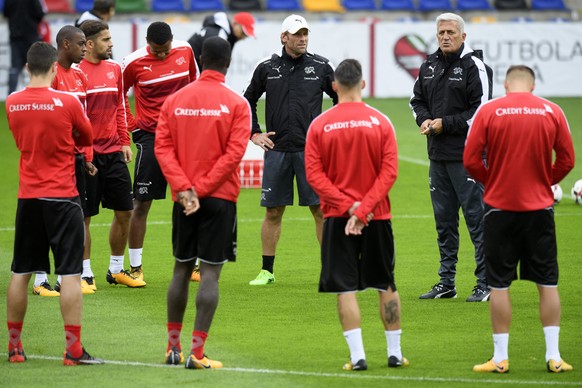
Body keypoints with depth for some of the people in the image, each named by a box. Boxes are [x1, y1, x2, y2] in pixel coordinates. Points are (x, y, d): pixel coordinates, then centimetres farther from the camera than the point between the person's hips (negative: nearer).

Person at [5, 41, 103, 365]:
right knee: (70, 273, -2)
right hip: (62, 197, -4)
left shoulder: (12, 104, 1)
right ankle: (74, 349, -5)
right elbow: (87, 138, 5)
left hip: (28, 197, 4)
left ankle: (14, 347, 17)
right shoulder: (67, 102, -11)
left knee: (20, 273, 12)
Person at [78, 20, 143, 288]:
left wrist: (124, 142, 12)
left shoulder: (114, 69, 10)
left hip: (113, 152, 6)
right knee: (84, 216, 0)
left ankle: (116, 269, 21)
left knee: (124, 211, 8)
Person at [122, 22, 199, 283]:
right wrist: (131, 125, -1)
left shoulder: (185, 51, 1)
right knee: (142, 203, -2)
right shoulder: (134, 63, -9)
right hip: (150, 136, -3)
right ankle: (135, 267, 6)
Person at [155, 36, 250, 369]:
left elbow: (163, 147, -2)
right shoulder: (236, 104, -5)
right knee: (211, 273, -3)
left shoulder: (175, 101, 5)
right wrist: (201, 189, -10)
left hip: (183, 200, 4)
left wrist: (185, 188, -8)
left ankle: (173, 347, 21)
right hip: (220, 198, -4)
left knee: (182, 269, 15)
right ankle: (197, 352, -7)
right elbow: (234, 154, -12)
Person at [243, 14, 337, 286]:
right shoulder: (267, 68, 5)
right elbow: (248, 101, 18)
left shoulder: (320, 67, 2)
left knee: (321, 210, -3)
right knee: (273, 212, 4)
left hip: (311, 151, -1)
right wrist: (254, 133, 10)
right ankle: (267, 271, 13)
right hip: (276, 149, 1)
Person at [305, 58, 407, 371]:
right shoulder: (381, 122, -3)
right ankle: (395, 353, 17)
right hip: (377, 216, 1)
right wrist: (363, 208, -11)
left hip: (337, 217, -1)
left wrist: (349, 207, -11)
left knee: (345, 288, 1)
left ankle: (357, 356, -6)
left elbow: (314, 174, -8)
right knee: (386, 285, 13)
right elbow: (389, 172, -9)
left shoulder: (319, 125, -3)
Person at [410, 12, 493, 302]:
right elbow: (417, 99, 22)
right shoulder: (429, 66, 13)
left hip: (467, 155, -7)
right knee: (444, 220, 12)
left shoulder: (473, 66, -8)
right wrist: (424, 120, 1)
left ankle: (486, 283, -3)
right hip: (438, 155, 7)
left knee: (476, 218, -6)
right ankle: (446, 283, 19)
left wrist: (446, 124, -14)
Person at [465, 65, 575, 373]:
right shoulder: (552, 112, 0)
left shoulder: (488, 111, -5)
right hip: (540, 207, 1)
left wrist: (492, 181, 10)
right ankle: (553, 356, 8)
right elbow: (566, 160, 1)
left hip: (500, 208, -1)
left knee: (499, 284, 5)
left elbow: (471, 161, -7)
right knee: (547, 283, 9)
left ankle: (500, 358, 7)